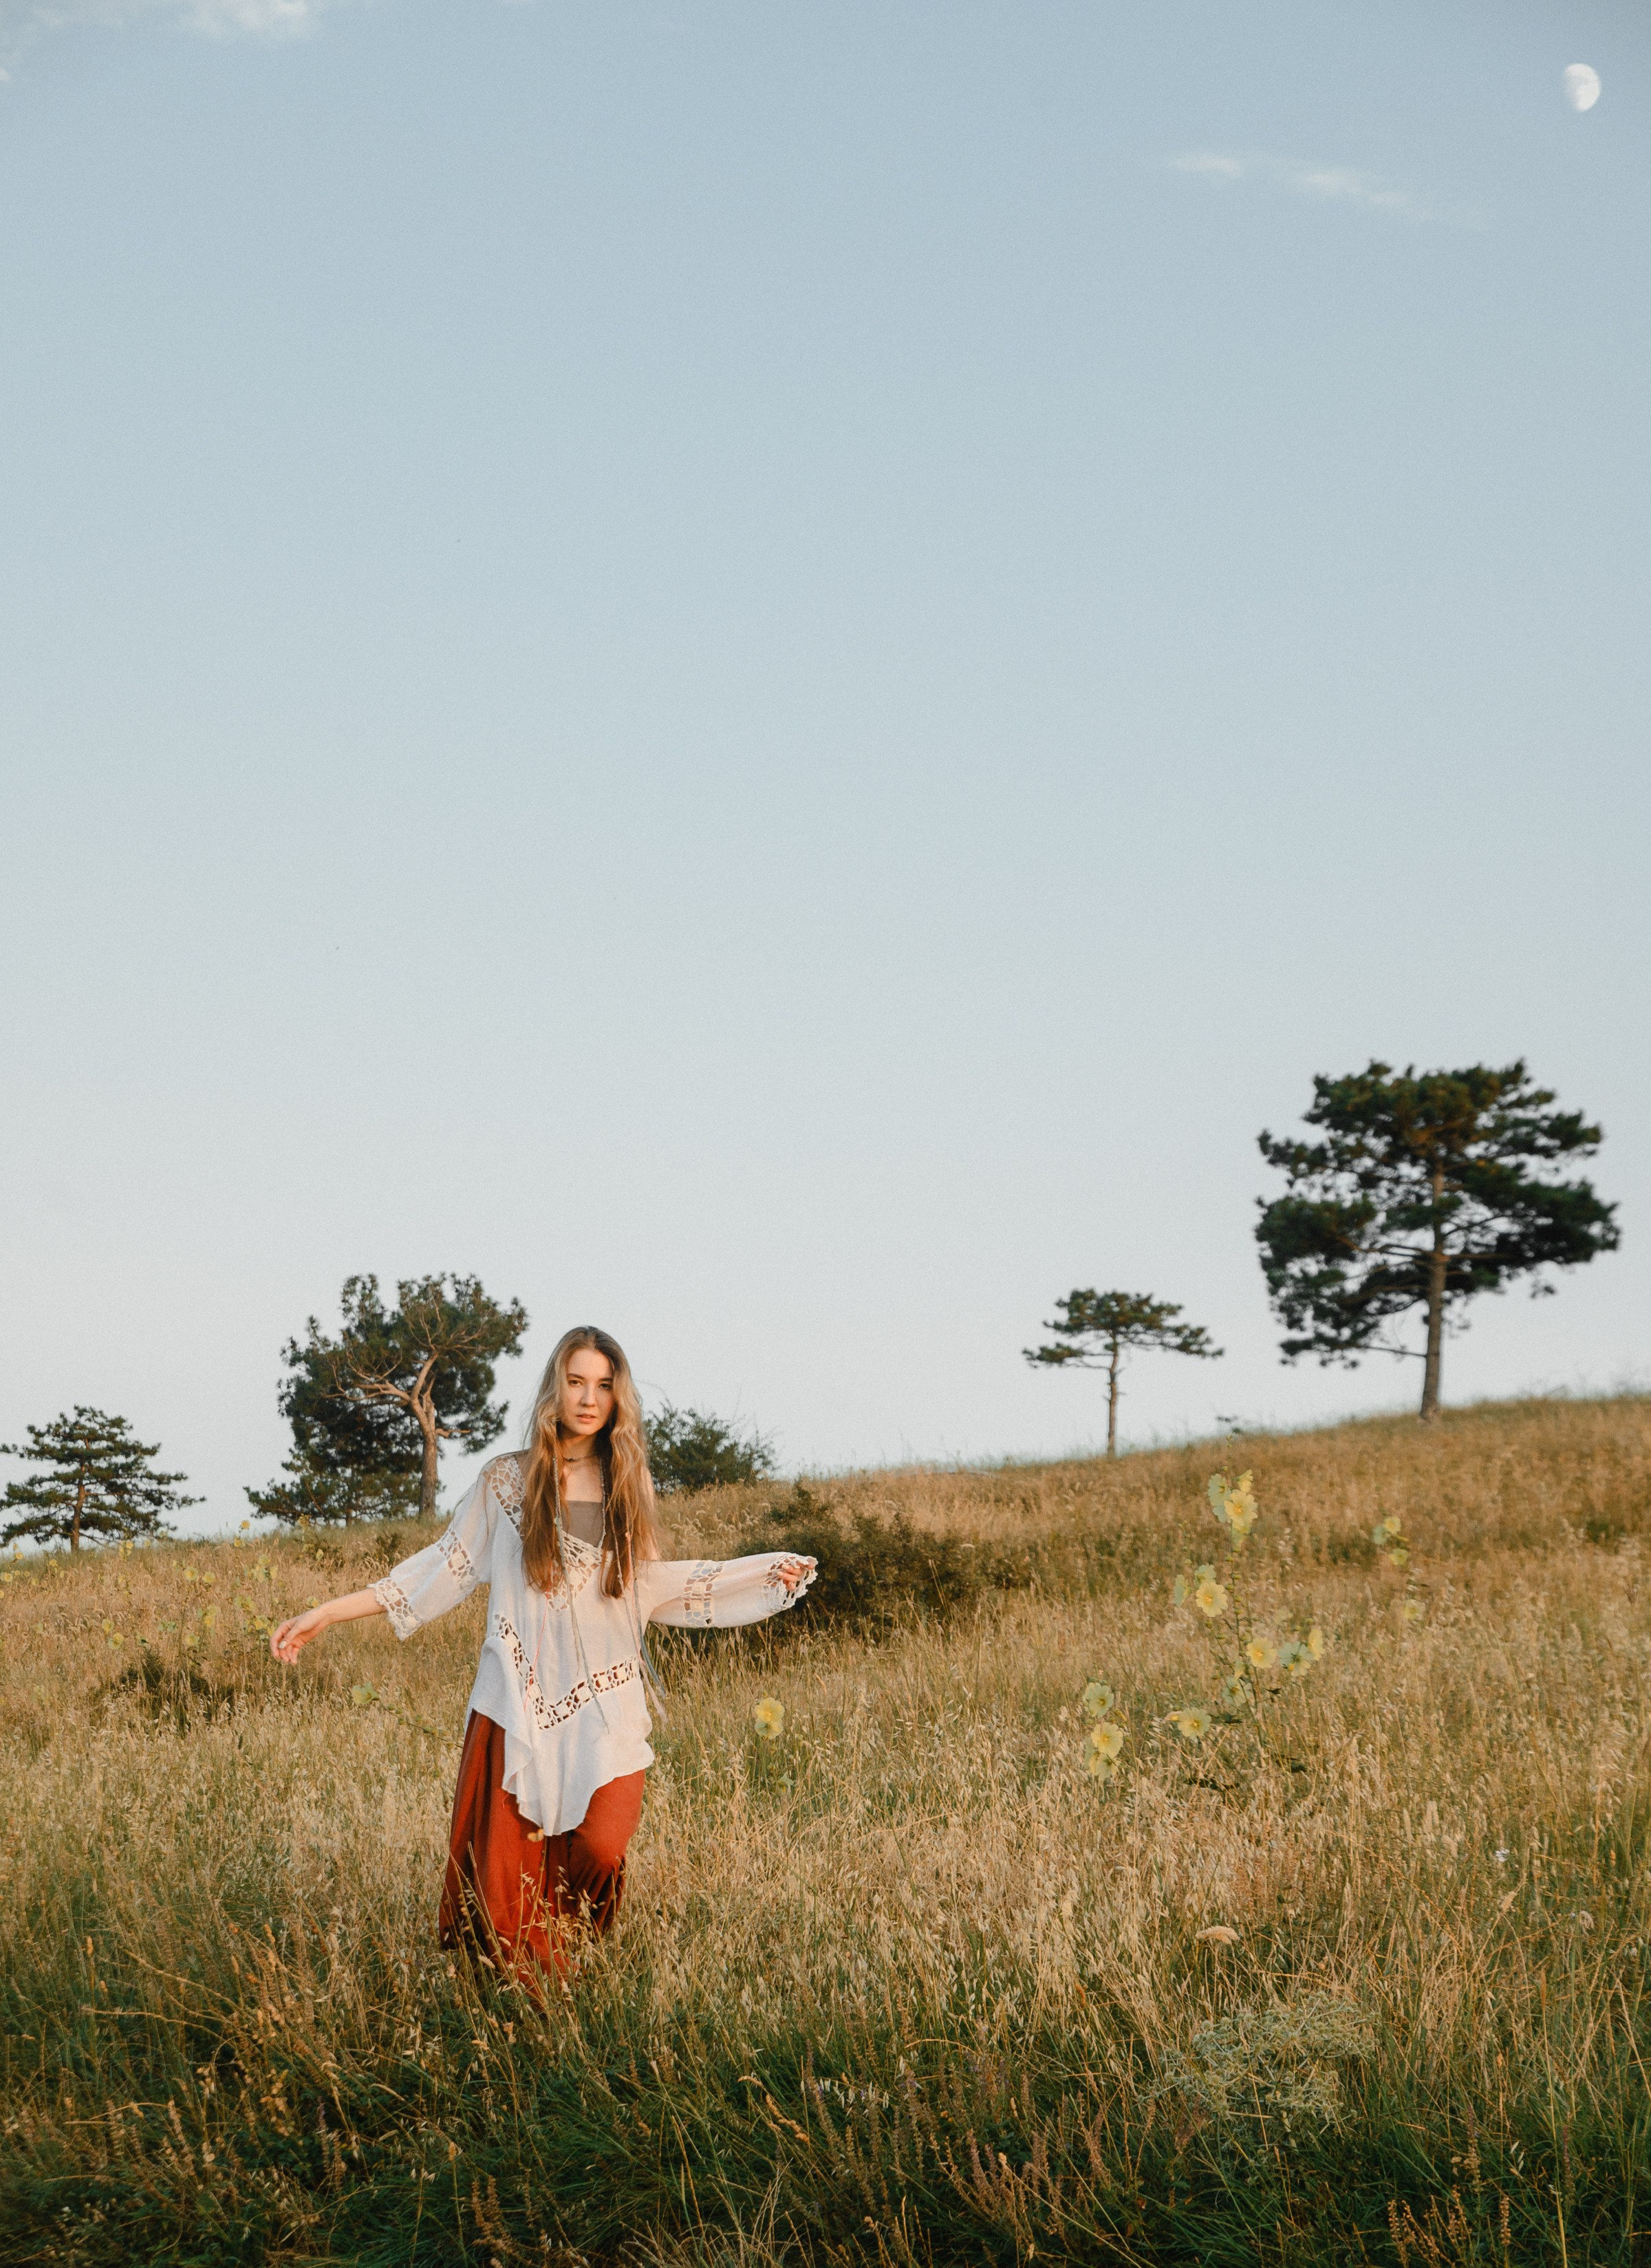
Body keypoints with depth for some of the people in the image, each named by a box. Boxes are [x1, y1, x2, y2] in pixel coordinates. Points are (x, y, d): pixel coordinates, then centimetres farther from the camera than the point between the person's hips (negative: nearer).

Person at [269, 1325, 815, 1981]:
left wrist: (764, 1574, 17)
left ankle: (573, 1966, 12)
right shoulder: (507, 1481, 2)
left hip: (606, 1705, 1)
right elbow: (442, 1569, 6)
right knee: (504, 1884, -6)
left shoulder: (627, 1485, 9)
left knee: (600, 1847, -18)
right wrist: (328, 1613, 2)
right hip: (520, 1704, -1)